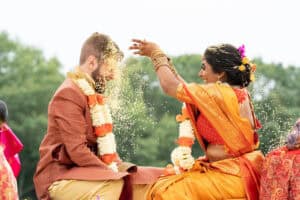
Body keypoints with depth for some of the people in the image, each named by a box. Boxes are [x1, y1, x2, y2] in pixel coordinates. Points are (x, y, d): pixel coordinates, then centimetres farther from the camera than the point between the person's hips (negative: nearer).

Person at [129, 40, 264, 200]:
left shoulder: (222, 93, -16)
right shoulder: (237, 93, 13)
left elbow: (170, 86, -9)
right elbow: (184, 88, 22)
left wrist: (157, 54, 6)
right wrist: (165, 60, 24)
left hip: (234, 175, -10)